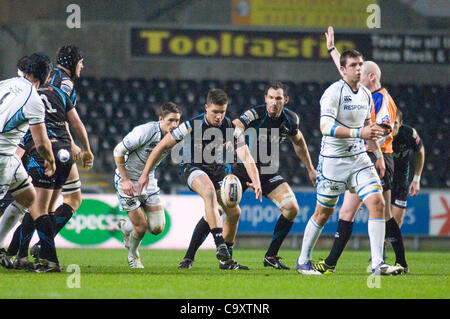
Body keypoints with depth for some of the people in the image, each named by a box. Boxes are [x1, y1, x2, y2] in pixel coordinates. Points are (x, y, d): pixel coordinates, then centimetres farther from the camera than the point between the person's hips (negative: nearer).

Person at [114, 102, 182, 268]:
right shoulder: (145, 132, -25)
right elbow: (118, 151, -16)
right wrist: (125, 180, -17)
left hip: (148, 180, 6)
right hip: (128, 181, -6)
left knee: (158, 227, -3)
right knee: (141, 227, -8)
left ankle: (126, 227, 28)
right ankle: (133, 255, 24)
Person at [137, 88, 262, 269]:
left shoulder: (232, 128, -14)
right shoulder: (191, 126, -22)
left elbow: (245, 156, -22)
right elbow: (162, 146, -14)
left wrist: (256, 181, -39)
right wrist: (145, 173, -15)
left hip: (217, 171, 5)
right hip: (192, 168, -5)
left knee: (234, 212, 1)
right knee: (209, 191, -37)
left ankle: (225, 260, 18)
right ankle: (219, 244, -44)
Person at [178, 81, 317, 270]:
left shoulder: (290, 119, -5)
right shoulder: (255, 114, -21)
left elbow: (298, 142, 15)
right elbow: (235, 126, -39)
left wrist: (310, 169, 21)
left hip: (268, 173, 4)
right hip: (243, 168, -4)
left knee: (292, 208, -12)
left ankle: (271, 257, 3)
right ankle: (189, 257, -5)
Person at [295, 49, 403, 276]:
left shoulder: (366, 94, 9)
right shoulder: (333, 93, -14)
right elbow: (326, 127, -26)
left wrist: (378, 155, 20)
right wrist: (359, 133, -34)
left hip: (359, 158, 6)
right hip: (333, 160, -6)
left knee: (377, 203, -12)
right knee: (323, 213, 4)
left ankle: (377, 264, -13)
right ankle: (303, 261, 23)